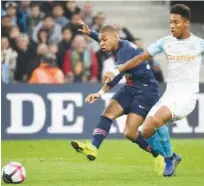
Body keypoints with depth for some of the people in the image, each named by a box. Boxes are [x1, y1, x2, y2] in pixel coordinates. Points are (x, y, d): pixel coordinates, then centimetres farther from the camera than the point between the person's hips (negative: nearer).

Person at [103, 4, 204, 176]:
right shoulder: (165, 42, 6)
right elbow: (141, 58, 7)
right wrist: (116, 71, 2)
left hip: (187, 96, -5)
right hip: (169, 95, 5)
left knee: (157, 119, -30)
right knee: (146, 131, -7)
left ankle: (169, 158, -11)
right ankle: (170, 157, 18)